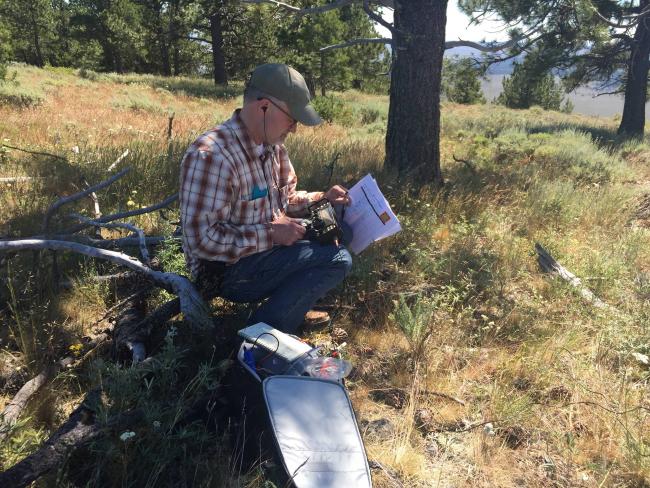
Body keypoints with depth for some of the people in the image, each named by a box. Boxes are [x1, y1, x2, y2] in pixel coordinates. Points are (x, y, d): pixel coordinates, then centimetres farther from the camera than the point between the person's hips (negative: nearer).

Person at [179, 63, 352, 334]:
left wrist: (322, 198, -1)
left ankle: (295, 303, 6)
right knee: (337, 260, -19)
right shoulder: (211, 155, -25)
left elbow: (283, 199, 17)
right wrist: (271, 233, -24)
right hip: (225, 270, -9)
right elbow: (203, 239, -29)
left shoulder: (272, 145, 3)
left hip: (264, 253, 9)